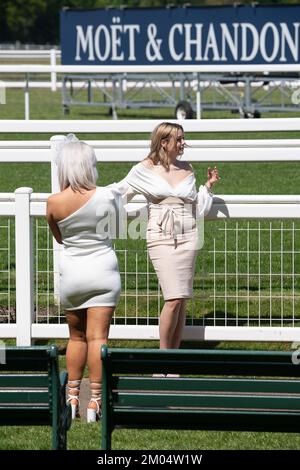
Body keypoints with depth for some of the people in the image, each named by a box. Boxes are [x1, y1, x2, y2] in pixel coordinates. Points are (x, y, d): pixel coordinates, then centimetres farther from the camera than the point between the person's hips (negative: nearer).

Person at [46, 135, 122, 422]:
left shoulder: (54, 202, -9)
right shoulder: (105, 196, -13)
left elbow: (58, 237, 7)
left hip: (71, 272, 2)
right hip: (102, 270, -2)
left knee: (76, 337, 17)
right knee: (97, 337, -1)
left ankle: (72, 398, 21)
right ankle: (95, 401, -3)